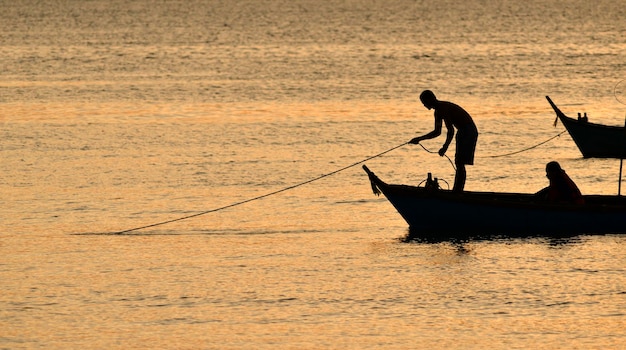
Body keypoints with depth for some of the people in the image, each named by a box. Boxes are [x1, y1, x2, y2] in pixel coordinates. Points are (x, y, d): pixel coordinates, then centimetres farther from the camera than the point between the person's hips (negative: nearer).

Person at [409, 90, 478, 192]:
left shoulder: (443, 109, -20)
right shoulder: (438, 111, 12)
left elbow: (451, 130, -25)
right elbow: (437, 132, 22)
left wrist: (445, 147, -24)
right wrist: (419, 139, 21)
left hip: (469, 132, -10)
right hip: (463, 131, 10)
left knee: (460, 163, -13)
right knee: (458, 163, 12)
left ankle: (458, 190, -14)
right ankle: (456, 191, 16)